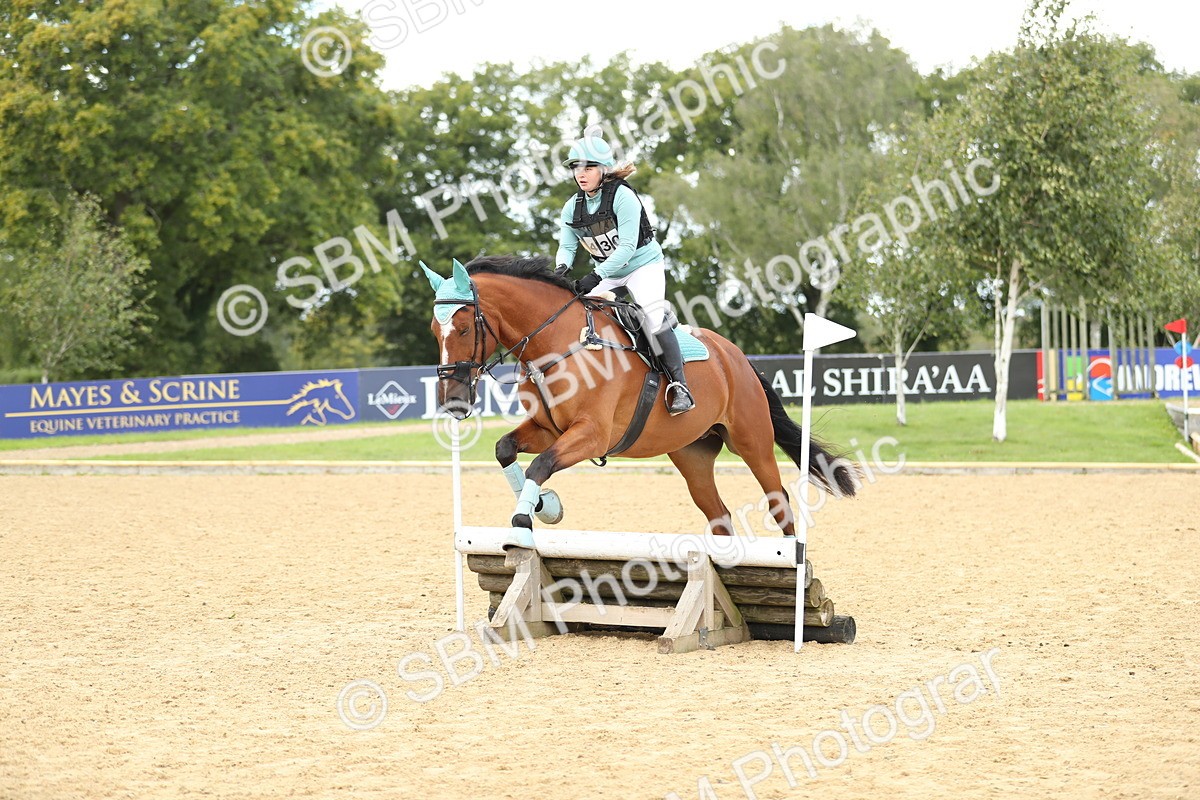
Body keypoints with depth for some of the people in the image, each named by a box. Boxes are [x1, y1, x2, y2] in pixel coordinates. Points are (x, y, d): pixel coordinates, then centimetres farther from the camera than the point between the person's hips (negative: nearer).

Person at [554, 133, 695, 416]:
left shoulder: (622, 196, -21)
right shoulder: (572, 208, -1)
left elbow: (627, 247, -26)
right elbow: (567, 246, 0)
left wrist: (595, 276, -34)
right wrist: (562, 268, -24)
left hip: (644, 264, -7)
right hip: (606, 273, 7)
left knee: (652, 316, -26)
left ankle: (679, 385, -23)